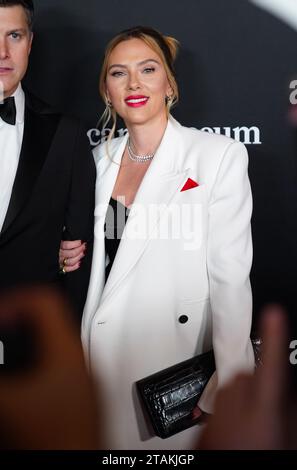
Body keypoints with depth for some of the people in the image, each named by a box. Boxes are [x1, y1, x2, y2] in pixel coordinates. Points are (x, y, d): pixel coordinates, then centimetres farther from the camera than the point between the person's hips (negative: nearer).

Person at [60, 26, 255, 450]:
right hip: (107, 356, 5)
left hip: (176, 360, -5)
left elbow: (230, 276, -15)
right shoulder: (101, 158, 7)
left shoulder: (219, 155, -11)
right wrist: (73, 254, 2)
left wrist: (227, 382, -17)